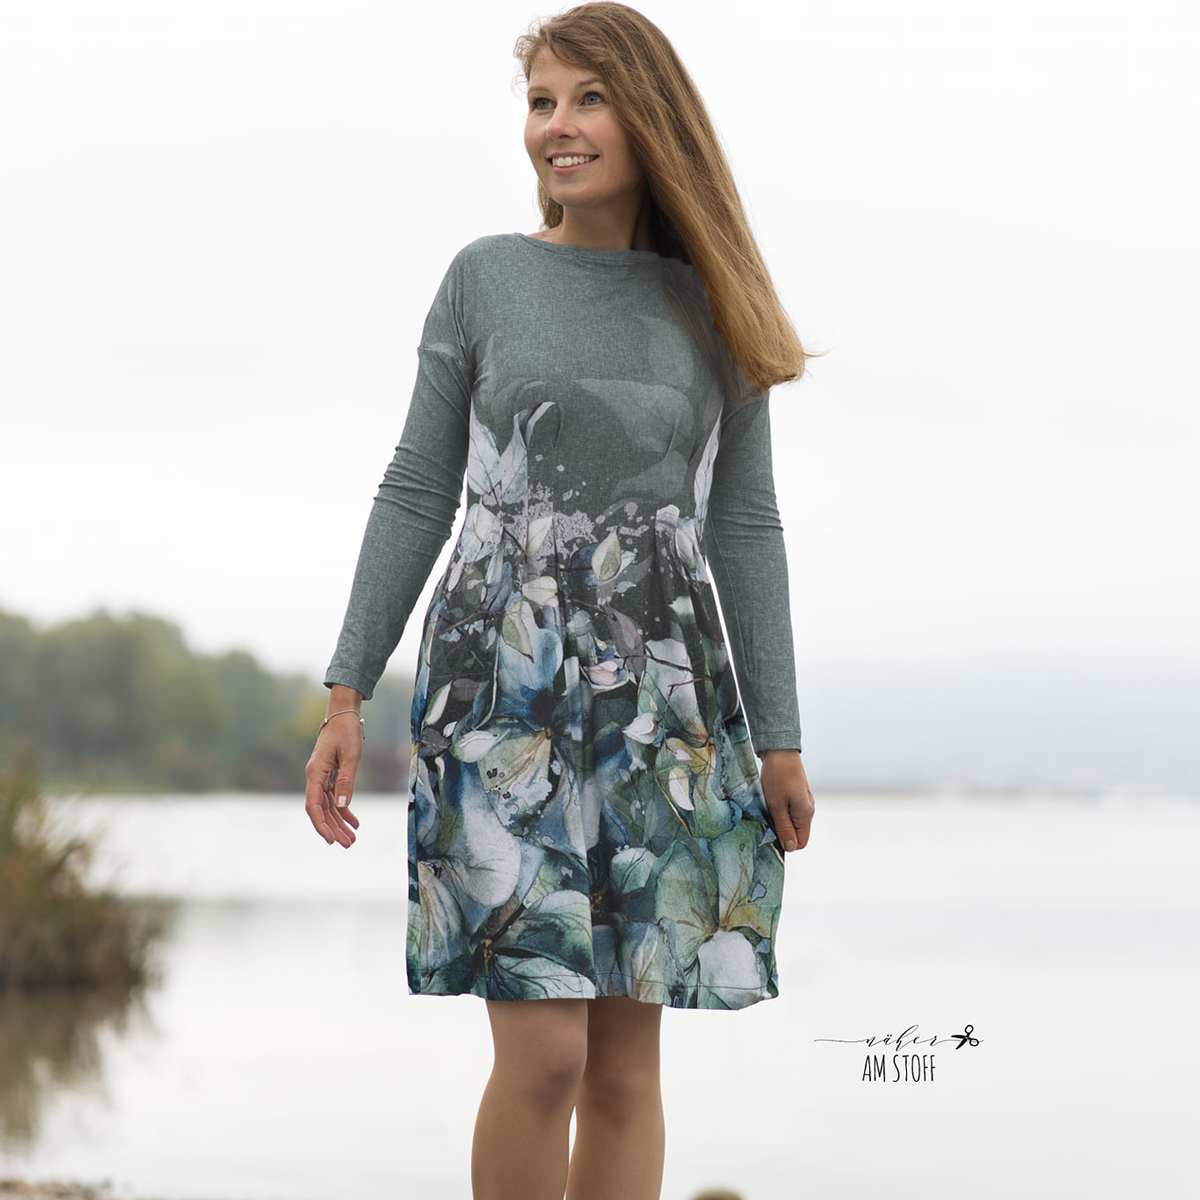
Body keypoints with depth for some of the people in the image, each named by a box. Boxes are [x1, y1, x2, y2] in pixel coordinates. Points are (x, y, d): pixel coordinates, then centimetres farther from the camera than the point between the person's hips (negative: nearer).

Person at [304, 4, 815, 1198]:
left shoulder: (713, 313, 8)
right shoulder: (485, 280, 5)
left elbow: (745, 530, 9)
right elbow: (417, 495, 6)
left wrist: (779, 740, 6)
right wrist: (346, 697, 1)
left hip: (662, 700, 2)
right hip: (504, 690, -2)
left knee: (627, 1066, 2)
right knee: (544, 1053, -12)